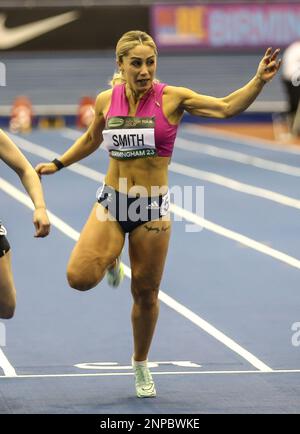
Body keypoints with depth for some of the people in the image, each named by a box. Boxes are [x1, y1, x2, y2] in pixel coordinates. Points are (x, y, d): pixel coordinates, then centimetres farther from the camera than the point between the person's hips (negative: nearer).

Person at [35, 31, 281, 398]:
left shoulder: (172, 98, -8)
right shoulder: (106, 100, 0)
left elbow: (226, 107, -16)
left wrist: (258, 81, -30)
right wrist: (58, 164, 20)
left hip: (152, 208, -2)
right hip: (111, 202, 2)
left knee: (146, 294, 7)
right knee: (79, 277, -18)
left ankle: (140, 364, 31)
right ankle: (110, 261, 19)